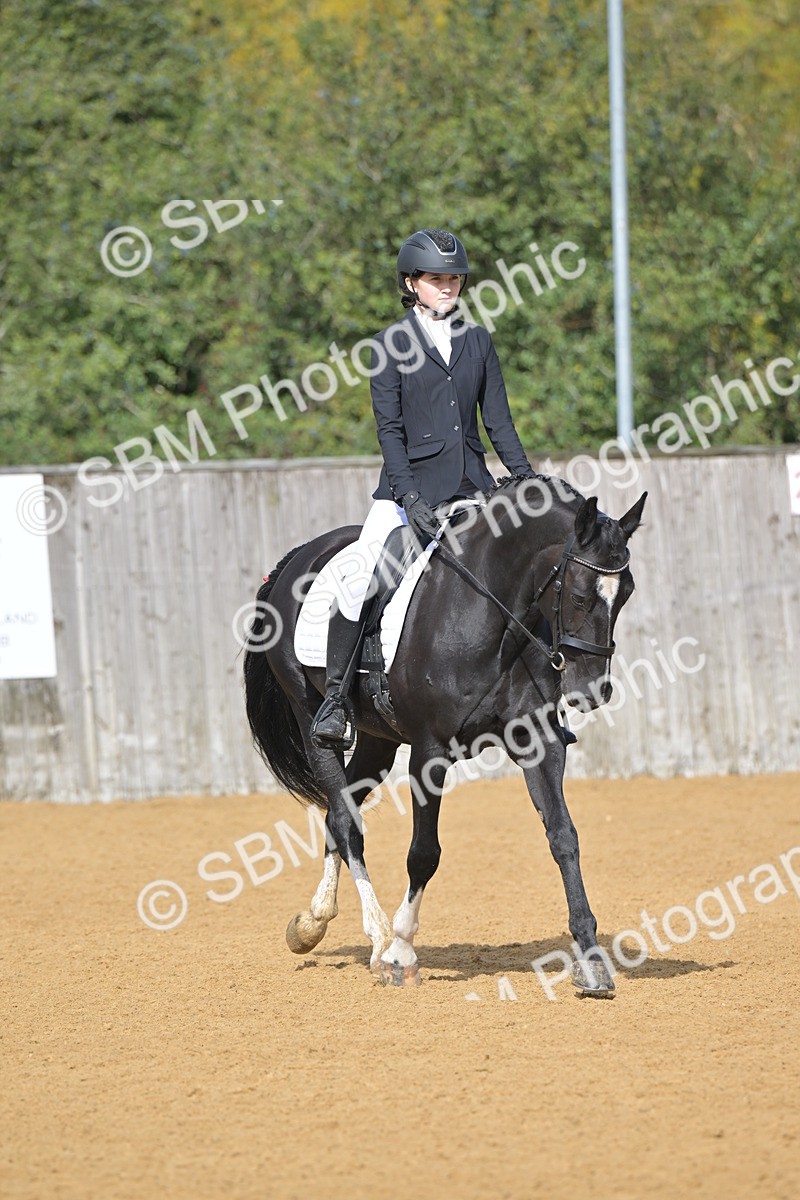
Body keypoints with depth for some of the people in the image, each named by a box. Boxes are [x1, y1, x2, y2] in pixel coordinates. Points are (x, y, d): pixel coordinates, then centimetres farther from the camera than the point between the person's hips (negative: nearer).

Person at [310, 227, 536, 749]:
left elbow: (499, 421, 11)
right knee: (358, 578, -22)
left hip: (472, 486, 4)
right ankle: (335, 696, -11)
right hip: (411, 482, -4)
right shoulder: (391, 344, 1)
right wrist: (411, 497, -16)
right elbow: (390, 429, -5)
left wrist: (529, 481, 0)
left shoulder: (479, 340, 11)